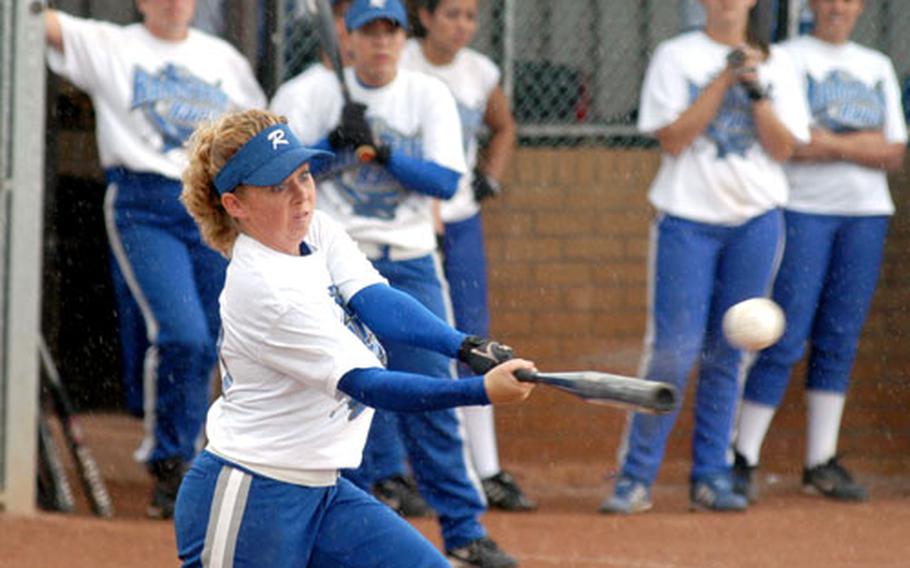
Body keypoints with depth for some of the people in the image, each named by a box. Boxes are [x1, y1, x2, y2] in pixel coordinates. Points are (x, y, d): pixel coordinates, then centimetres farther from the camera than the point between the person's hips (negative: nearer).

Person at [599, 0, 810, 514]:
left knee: (727, 353, 4)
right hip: (688, 218, -3)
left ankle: (712, 476, 11)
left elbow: (783, 148, 2)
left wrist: (756, 91, -11)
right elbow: (673, 139, -8)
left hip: (756, 221, 3)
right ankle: (636, 479, -3)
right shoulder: (676, 57, 2)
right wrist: (725, 80, -12)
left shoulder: (776, 65, 9)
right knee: (674, 350, -9)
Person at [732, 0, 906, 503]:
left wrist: (829, 142, -8)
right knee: (786, 340, -10)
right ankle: (743, 457, -5)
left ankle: (821, 462, 10)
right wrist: (863, 144, -8)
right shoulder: (788, 59, 0)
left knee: (840, 342, 5)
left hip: (866, 215, 5)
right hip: (803, 211, -5)